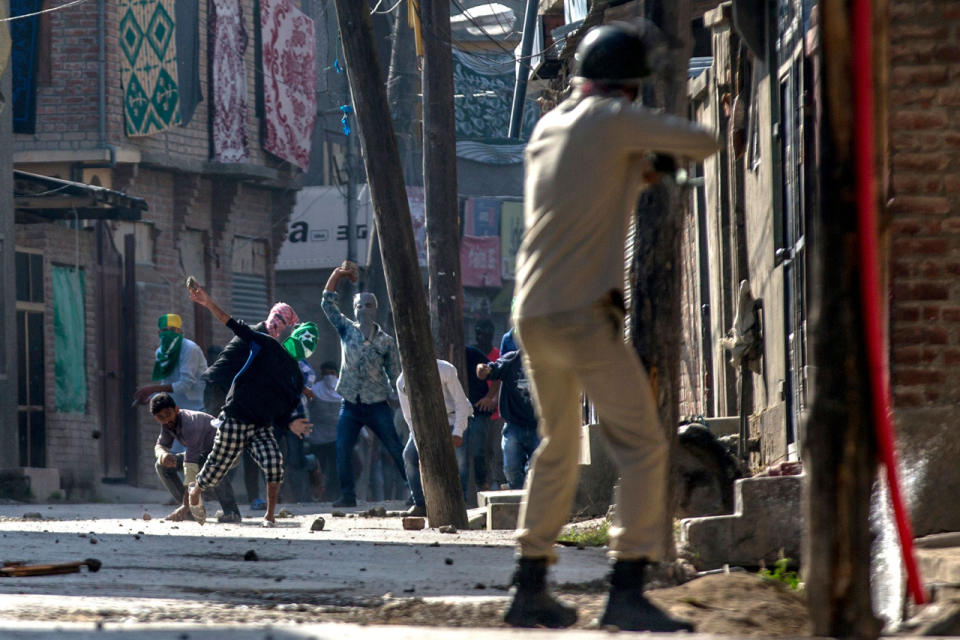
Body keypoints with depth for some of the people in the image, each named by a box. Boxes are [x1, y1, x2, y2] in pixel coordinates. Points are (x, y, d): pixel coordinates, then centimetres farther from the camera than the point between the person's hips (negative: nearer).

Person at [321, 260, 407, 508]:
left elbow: (395, 375, 5)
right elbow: (328, 303, 2)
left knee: (396, 449, -3)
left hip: (377, 404, -2)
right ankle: (348, 495, -3)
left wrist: (396, 399, -4)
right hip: (350, 404, 2)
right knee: (342, 449, -9)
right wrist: (338, 273, -5)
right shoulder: (347, 330, 7)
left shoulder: (386, 342, 2)